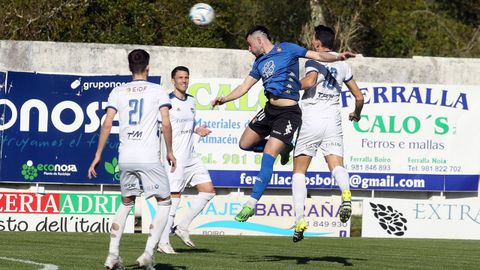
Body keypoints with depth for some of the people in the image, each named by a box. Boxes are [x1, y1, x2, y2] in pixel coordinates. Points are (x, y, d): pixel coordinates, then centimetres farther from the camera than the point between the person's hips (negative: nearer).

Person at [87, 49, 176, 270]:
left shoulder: (118, 92, 9)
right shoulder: (158, 91, 3)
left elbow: (107, 124, 2)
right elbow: (166, 124, -5)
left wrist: (98, 155, 6)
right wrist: (170, 152, 7)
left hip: (125, 158, 4)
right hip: (149, 158, -4)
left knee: (126, 203, 20)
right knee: (164, 202, 7)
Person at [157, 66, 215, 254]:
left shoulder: (191, 101, 14)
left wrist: (198, 131, 6)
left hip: (191, 157, 8)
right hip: (175, 157, -8)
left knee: (208, 190, 4)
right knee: (174, 197, -9)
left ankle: (183, 227, 12)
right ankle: (163, 242, -2)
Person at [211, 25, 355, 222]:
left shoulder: (286, 49, -5)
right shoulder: (259, 63, 15)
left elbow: (316, 55, -8)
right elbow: (244, 87, 17)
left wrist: (337, 57, -25)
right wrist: (224, 99, 3)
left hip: (288, 112, -8)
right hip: (269, 110, 8)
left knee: (267, 158, -14)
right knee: (245, 144, 14)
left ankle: (252, 204, -12)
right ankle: (283, 148, 32)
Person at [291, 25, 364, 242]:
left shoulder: (314, 60, -2)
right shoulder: (342, 65, 15)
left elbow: (309, 82, -23)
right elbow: (359, 96, 18)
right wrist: (356, 114, 37)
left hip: (310, 121, -4)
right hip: (333, 122, 4)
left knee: (299, 172, 5)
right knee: (337, 166, -6)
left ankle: (299, 219, -6)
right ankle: (346, 193, -41)